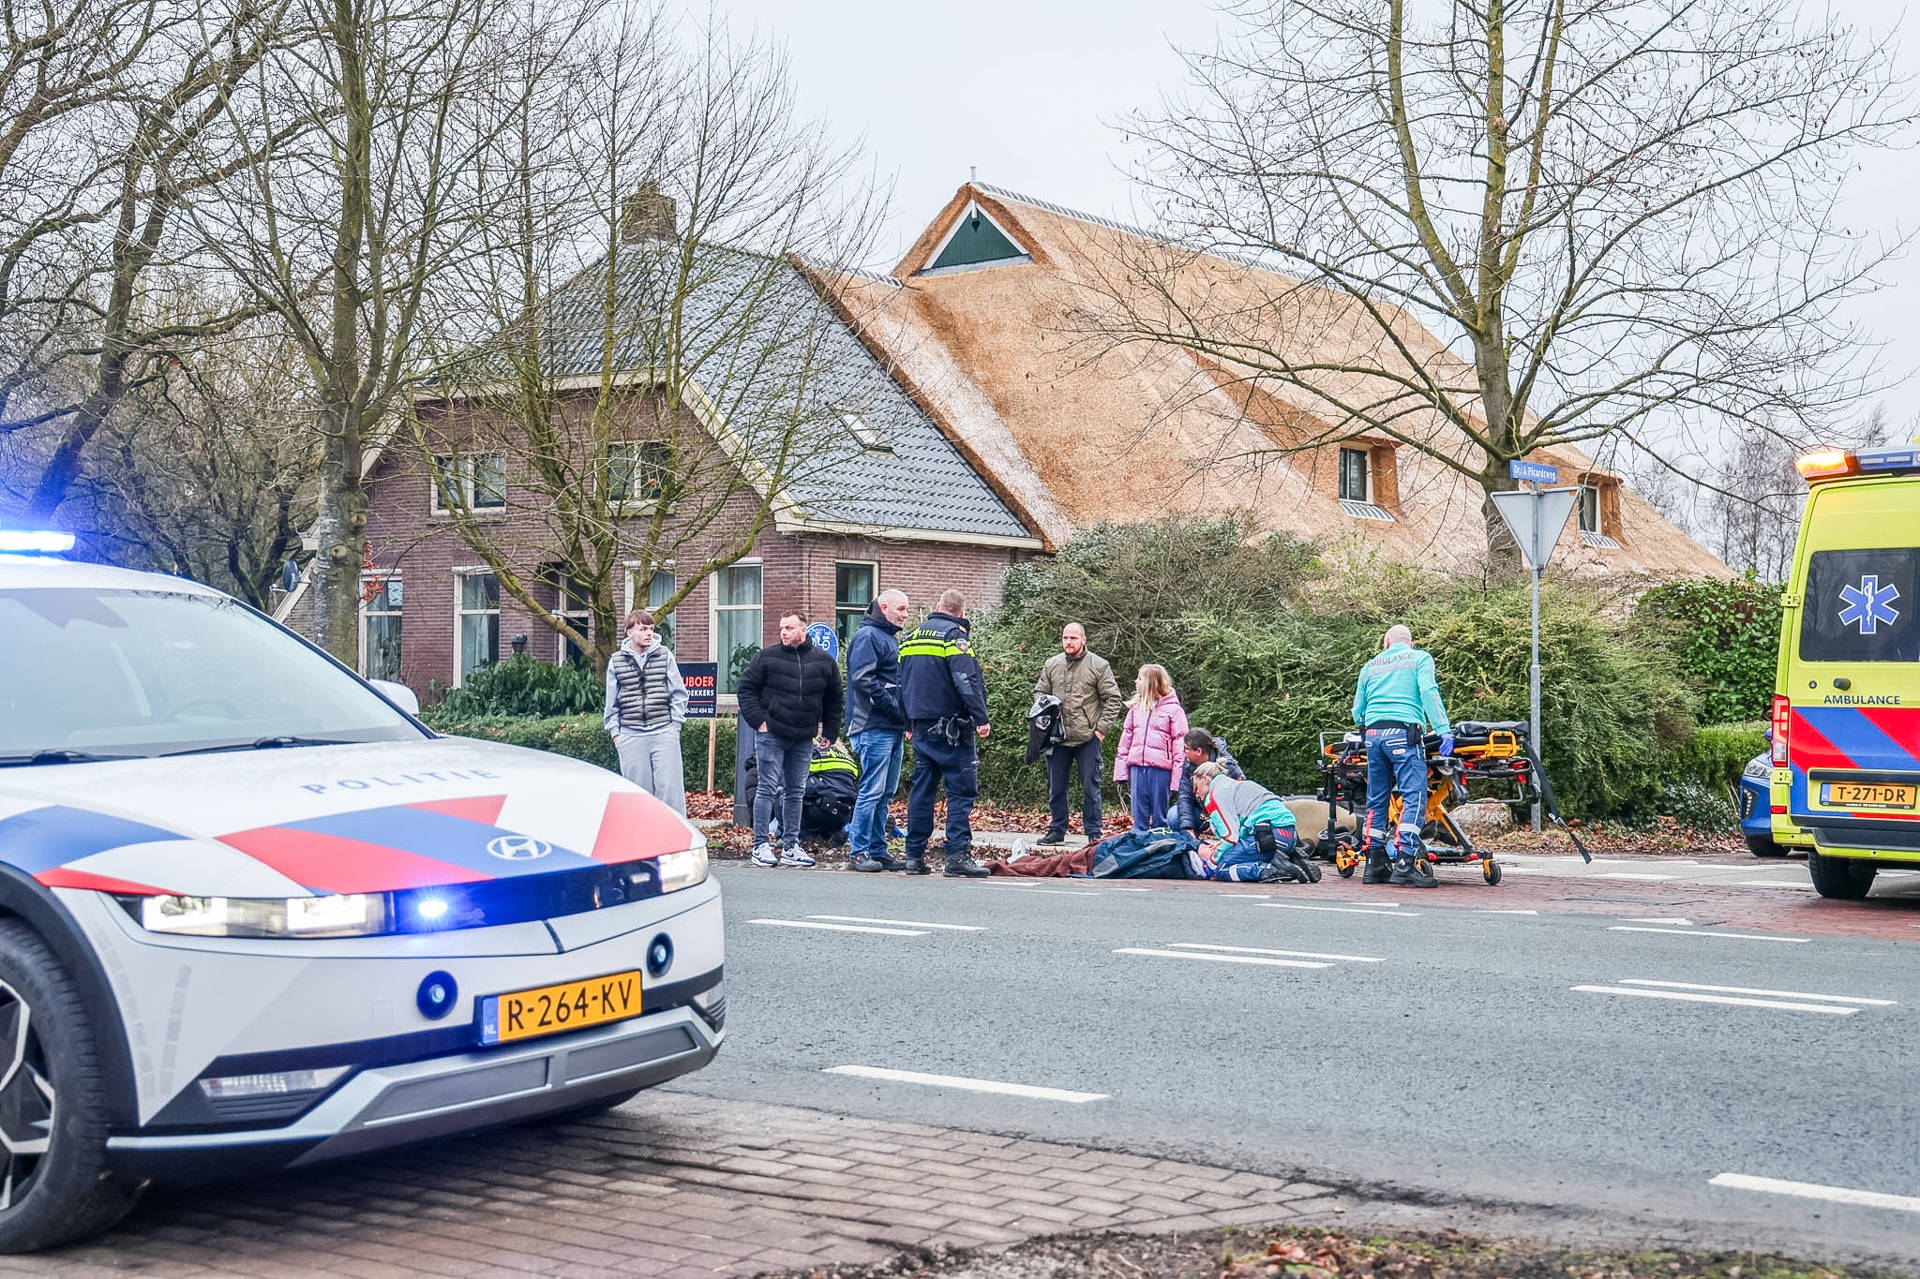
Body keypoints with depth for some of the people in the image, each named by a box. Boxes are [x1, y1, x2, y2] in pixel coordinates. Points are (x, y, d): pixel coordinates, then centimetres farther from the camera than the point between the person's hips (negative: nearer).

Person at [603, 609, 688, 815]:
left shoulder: (665, 655, 5)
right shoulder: (617, 661, 7)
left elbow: (679, 693, 8)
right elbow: (612, 701, 13)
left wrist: (676, 723, 2)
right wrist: (614, 731, 8)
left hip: (664, 732, -1)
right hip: (631, 735, 1)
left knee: (669, 786, -4)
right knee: (637, 788, 5)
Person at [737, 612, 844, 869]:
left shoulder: (824, 663, 6)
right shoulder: (766, 657, -2)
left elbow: (834, 701, 15)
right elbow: (747, 689, 1)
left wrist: (830, 733, 11)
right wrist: (758, 720, -8)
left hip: (803, 739, 3)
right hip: (771, 735, -3)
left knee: (796, 792, 8)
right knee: (767, 788, -5)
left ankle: (791, 847, 15)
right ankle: (761, 845, 0)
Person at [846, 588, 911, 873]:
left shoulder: (891, 639, 22)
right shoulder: (867, 636, -8)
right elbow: (863, 680, -19)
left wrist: (907, 719, 10)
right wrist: (896, 709, -17)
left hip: (893, 730, 9)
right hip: (874, 728, -9)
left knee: (886, 793, 10)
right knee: (872, 791, -9)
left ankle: (878, 851, 14)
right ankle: (860, 852, -5)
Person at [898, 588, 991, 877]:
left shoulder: (910, 637, 15)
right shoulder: (953, 635, -8)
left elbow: (902, 682, 20)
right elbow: (966, 680, -18)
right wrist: (980, 718, -17)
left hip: (920, 726, 7)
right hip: (949, 728, -7)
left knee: (921, 789, 10)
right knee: (961, 790, -4)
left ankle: (915, 855, 11)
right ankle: (958, 855, -11)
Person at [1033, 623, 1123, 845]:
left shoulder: (1099, 666, -2)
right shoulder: (1051, 665, 8)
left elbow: (1112, 699, -1)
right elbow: (1040, 692, 18)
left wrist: (1101, 728, -8)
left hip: (1087, 738, -4)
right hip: (1057, 738, 4)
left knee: (1090, 788, 1)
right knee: (1055, 788, 10)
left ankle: (1093, 834, 7)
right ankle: (1056, 831, 20)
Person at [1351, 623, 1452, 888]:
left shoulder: (1370, 666, 22)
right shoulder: (1419, 658, 10)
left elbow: (1357, 711, 22)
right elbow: (1428, 691, -7)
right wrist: (1443, 729, -13)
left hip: (1373, 734, 5)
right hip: (1404, 732, -5)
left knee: (1376, 800, 9)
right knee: (1414, 798, -9)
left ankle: (1375, 866, 9)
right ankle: (1405, 864, -21)